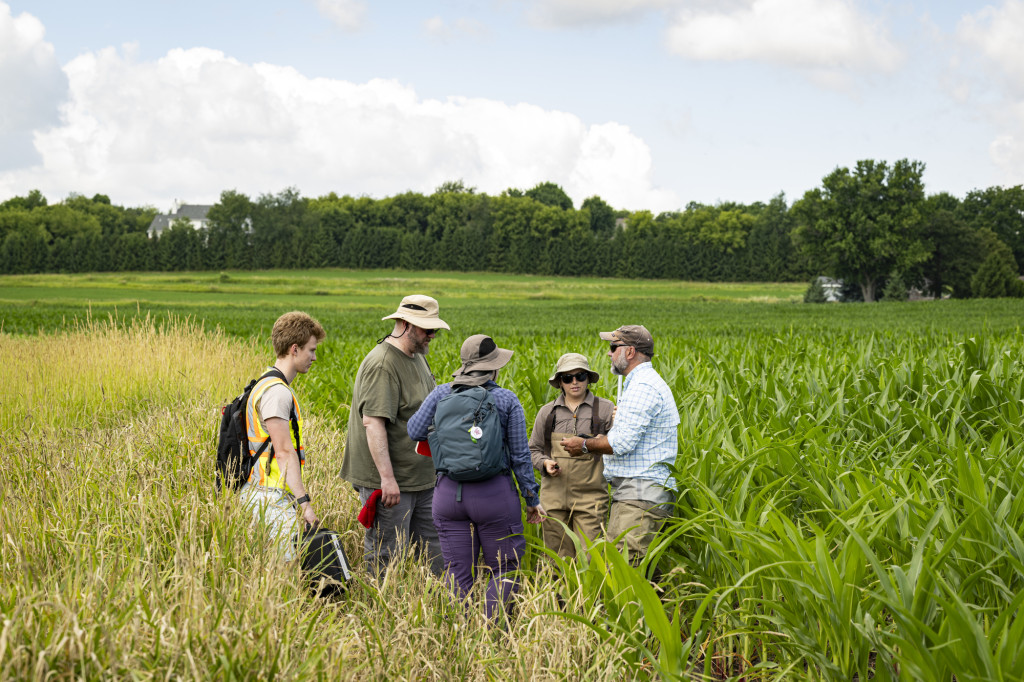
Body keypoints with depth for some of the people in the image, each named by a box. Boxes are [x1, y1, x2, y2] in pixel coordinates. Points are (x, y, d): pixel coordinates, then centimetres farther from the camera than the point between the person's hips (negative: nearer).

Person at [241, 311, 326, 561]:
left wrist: (299, 498, 22)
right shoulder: (277, 391, -13)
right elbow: (284, 452, -18)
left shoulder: (270, 386, 19)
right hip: (271, 499, -10)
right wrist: (304, 502, -20)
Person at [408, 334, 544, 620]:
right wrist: (532, 498, 8)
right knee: (504, 570, 9)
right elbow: (520, 455, -1)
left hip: (449, 493, 3)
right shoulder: (507, 400, -2)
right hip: (495, 494, -2)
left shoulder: (441, 393, 3)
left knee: (457, 574, 9)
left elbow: (415, 431, 1)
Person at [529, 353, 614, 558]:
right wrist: (545, 463, 0)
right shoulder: (547, 412, 12)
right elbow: (533, 450, 21)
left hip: (590, 496, -2)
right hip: (554, 494, 2)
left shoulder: (605, 409, 5)